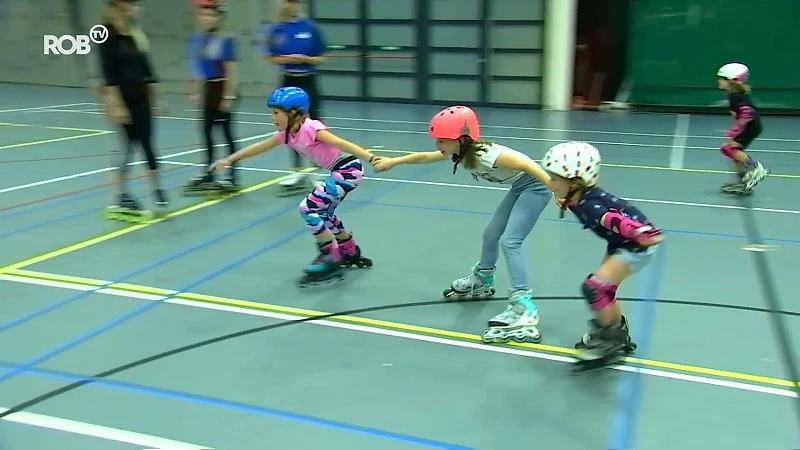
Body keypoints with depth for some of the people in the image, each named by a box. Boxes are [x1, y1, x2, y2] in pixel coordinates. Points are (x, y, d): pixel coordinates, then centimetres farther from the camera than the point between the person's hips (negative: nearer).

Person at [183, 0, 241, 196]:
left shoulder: (226, 40, -14)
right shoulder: (197, 39, 5)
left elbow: (231, 71, -16)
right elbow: (199, 69, 12)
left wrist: (229, 97, -18)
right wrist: (196, 92, 11)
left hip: (223, 88, -7)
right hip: (209, 89, 7)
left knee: (226, 132, -1)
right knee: (207, 131, 12)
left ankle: (232, 178, 7)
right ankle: (208, 175, 23)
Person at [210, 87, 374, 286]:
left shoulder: (311, 128, -20)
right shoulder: (287, 133, 6)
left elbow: (342, 144, -29)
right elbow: (259, 147, 17)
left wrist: (372, 158, -39)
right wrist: (230, 159, 22)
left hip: (349, 169, -10)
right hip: (341, 171, 10)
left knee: (308, 208, -11)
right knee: (323, 212, 22)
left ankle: (331, 262, -2)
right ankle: (351, 254, 38)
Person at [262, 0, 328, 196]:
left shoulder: (310, 27, -7)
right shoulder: (275, 29, 1)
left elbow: (321, 58, -4)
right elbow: (270, 57, 3)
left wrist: (305, 58, -20)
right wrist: (284, 59, -15)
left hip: (307, 81, -3)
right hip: (288, 81, 3)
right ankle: (298, 172, 16)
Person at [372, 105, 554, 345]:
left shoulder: (487, 156, -31)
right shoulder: (460, 152, -5)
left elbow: (527, 165, -37)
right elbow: (425, 157, 9)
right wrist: (392, 162, 16)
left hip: (534, 187, -9)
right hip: (518, 188, 9)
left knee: (510, 242, -20)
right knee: (490, 235, 18)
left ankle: (524, 310, -26)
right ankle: (482, 282, 43)